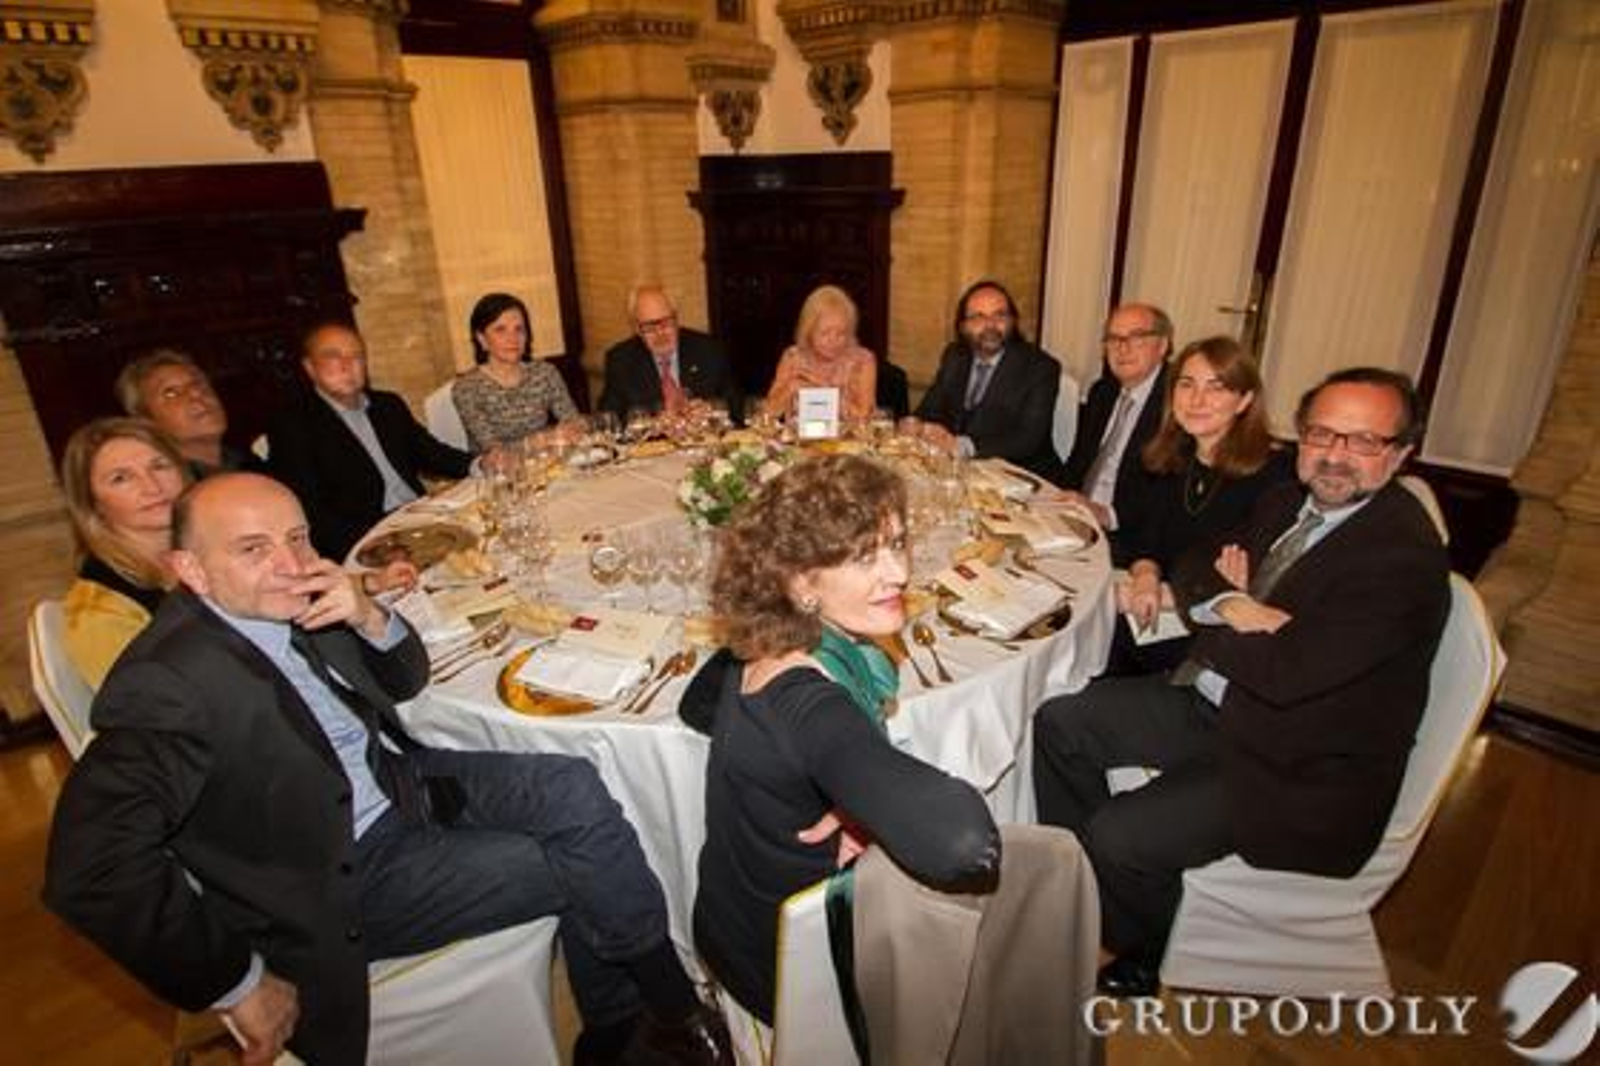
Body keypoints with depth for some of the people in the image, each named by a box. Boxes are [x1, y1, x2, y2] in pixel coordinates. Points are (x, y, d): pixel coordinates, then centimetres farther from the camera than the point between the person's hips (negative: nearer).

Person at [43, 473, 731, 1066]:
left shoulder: (294, 605, -3)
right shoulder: (167, 682, -24)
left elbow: (407, 681, 8)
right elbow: (90, 871, -28)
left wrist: (370, 619, -14)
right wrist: (236, 985, -22)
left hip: (402, 783, 7)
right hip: (343, 873, -6)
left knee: (573, 786, -10)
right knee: (575, 865, -13)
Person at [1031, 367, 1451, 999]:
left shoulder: (1406, 556, -23)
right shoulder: (1288, 501, 4)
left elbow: (1285, 674, -29)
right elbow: (1193, 569, 8)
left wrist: (1226, 610, -10)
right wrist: (1231, 605, -15)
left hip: (1299, 769, -8)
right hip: (1216, 706, 9)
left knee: (1119, 835, -20)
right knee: (1061, 721, 2)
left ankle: (1142, 954, 15)